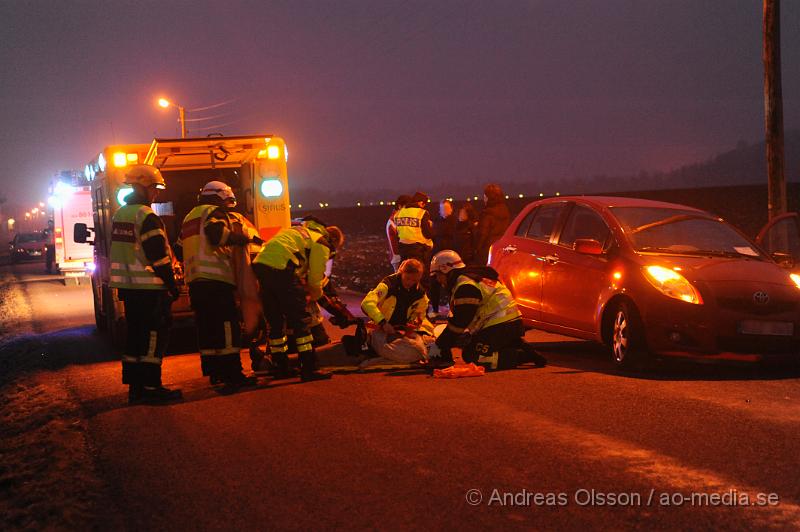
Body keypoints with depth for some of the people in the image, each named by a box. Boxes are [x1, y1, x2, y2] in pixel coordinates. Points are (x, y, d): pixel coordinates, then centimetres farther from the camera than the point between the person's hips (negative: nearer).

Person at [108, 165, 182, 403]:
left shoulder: (119, 215, 14)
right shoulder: (147, 216, -14)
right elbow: (159, 257, -17)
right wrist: (172, 285, -11)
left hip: (128, 286, 9)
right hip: (149, 287, -9)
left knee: (135, 335, 12)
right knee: (153, 336, -4)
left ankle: (135, 386, 15)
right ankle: (151, 386, -5)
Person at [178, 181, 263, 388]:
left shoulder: (190, 217, 25)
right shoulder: (215, 213, -2)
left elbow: (179, 247, 27)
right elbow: (218, 234, -21)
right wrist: (249, 238, -13)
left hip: (195, 281, 9)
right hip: (216, 278, -9)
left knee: (207, 327, 12)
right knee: (226, 326, -8)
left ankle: (214, 371, 15)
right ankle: (232, 373, -11)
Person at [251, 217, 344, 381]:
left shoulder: (301, 230, 31)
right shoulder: (321, 244, 7)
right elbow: (315, 280, 9)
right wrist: (316, 295, 28)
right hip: (280, 269, -8)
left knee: (275, 321, 18)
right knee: (301, 322, 0)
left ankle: (281, 368, 28)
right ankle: (308, 369, -3)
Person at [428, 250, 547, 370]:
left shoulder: (465, 286, -14)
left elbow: (459, 322, -17)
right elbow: (460, 319, 25)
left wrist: (440, 345, -10)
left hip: (499, 327, -10)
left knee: (471, 356, -13)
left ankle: (522, 355, -17)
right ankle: (521, 348, 7)